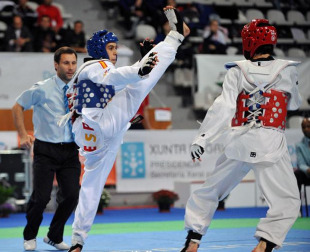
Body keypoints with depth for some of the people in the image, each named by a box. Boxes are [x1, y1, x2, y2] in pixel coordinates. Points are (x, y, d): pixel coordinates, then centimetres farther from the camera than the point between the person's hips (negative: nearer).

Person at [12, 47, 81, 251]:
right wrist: (23, 134, -5)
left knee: (71, 196, -2)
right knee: (41, 197, -8)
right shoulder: (42, 89, -5)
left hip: (70, 150, 3)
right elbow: (18, 107, 4)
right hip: (46, 150, -3)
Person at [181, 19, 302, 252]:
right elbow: (294, 104, 18)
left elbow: (223, 107, -8)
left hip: (238, 143, 2)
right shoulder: (286, 70, 2)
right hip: (270, 144, -2)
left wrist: (202, 138, -11)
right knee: (287, 202, 4)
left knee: (209, 191, 19)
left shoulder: (238, 71, 2)